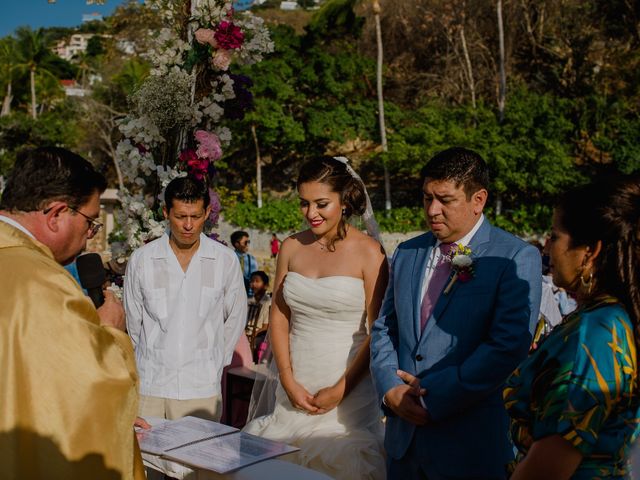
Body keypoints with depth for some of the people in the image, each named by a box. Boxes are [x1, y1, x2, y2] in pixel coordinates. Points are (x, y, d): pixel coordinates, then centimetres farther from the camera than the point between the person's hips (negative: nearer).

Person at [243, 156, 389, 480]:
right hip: (295, 386, 4)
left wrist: (340, 390, -10)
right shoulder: (291, 248, 4)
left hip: (348, 389, -3)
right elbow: (279, 317, 7)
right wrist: (288, 381, -2)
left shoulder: (368, 253, -8)